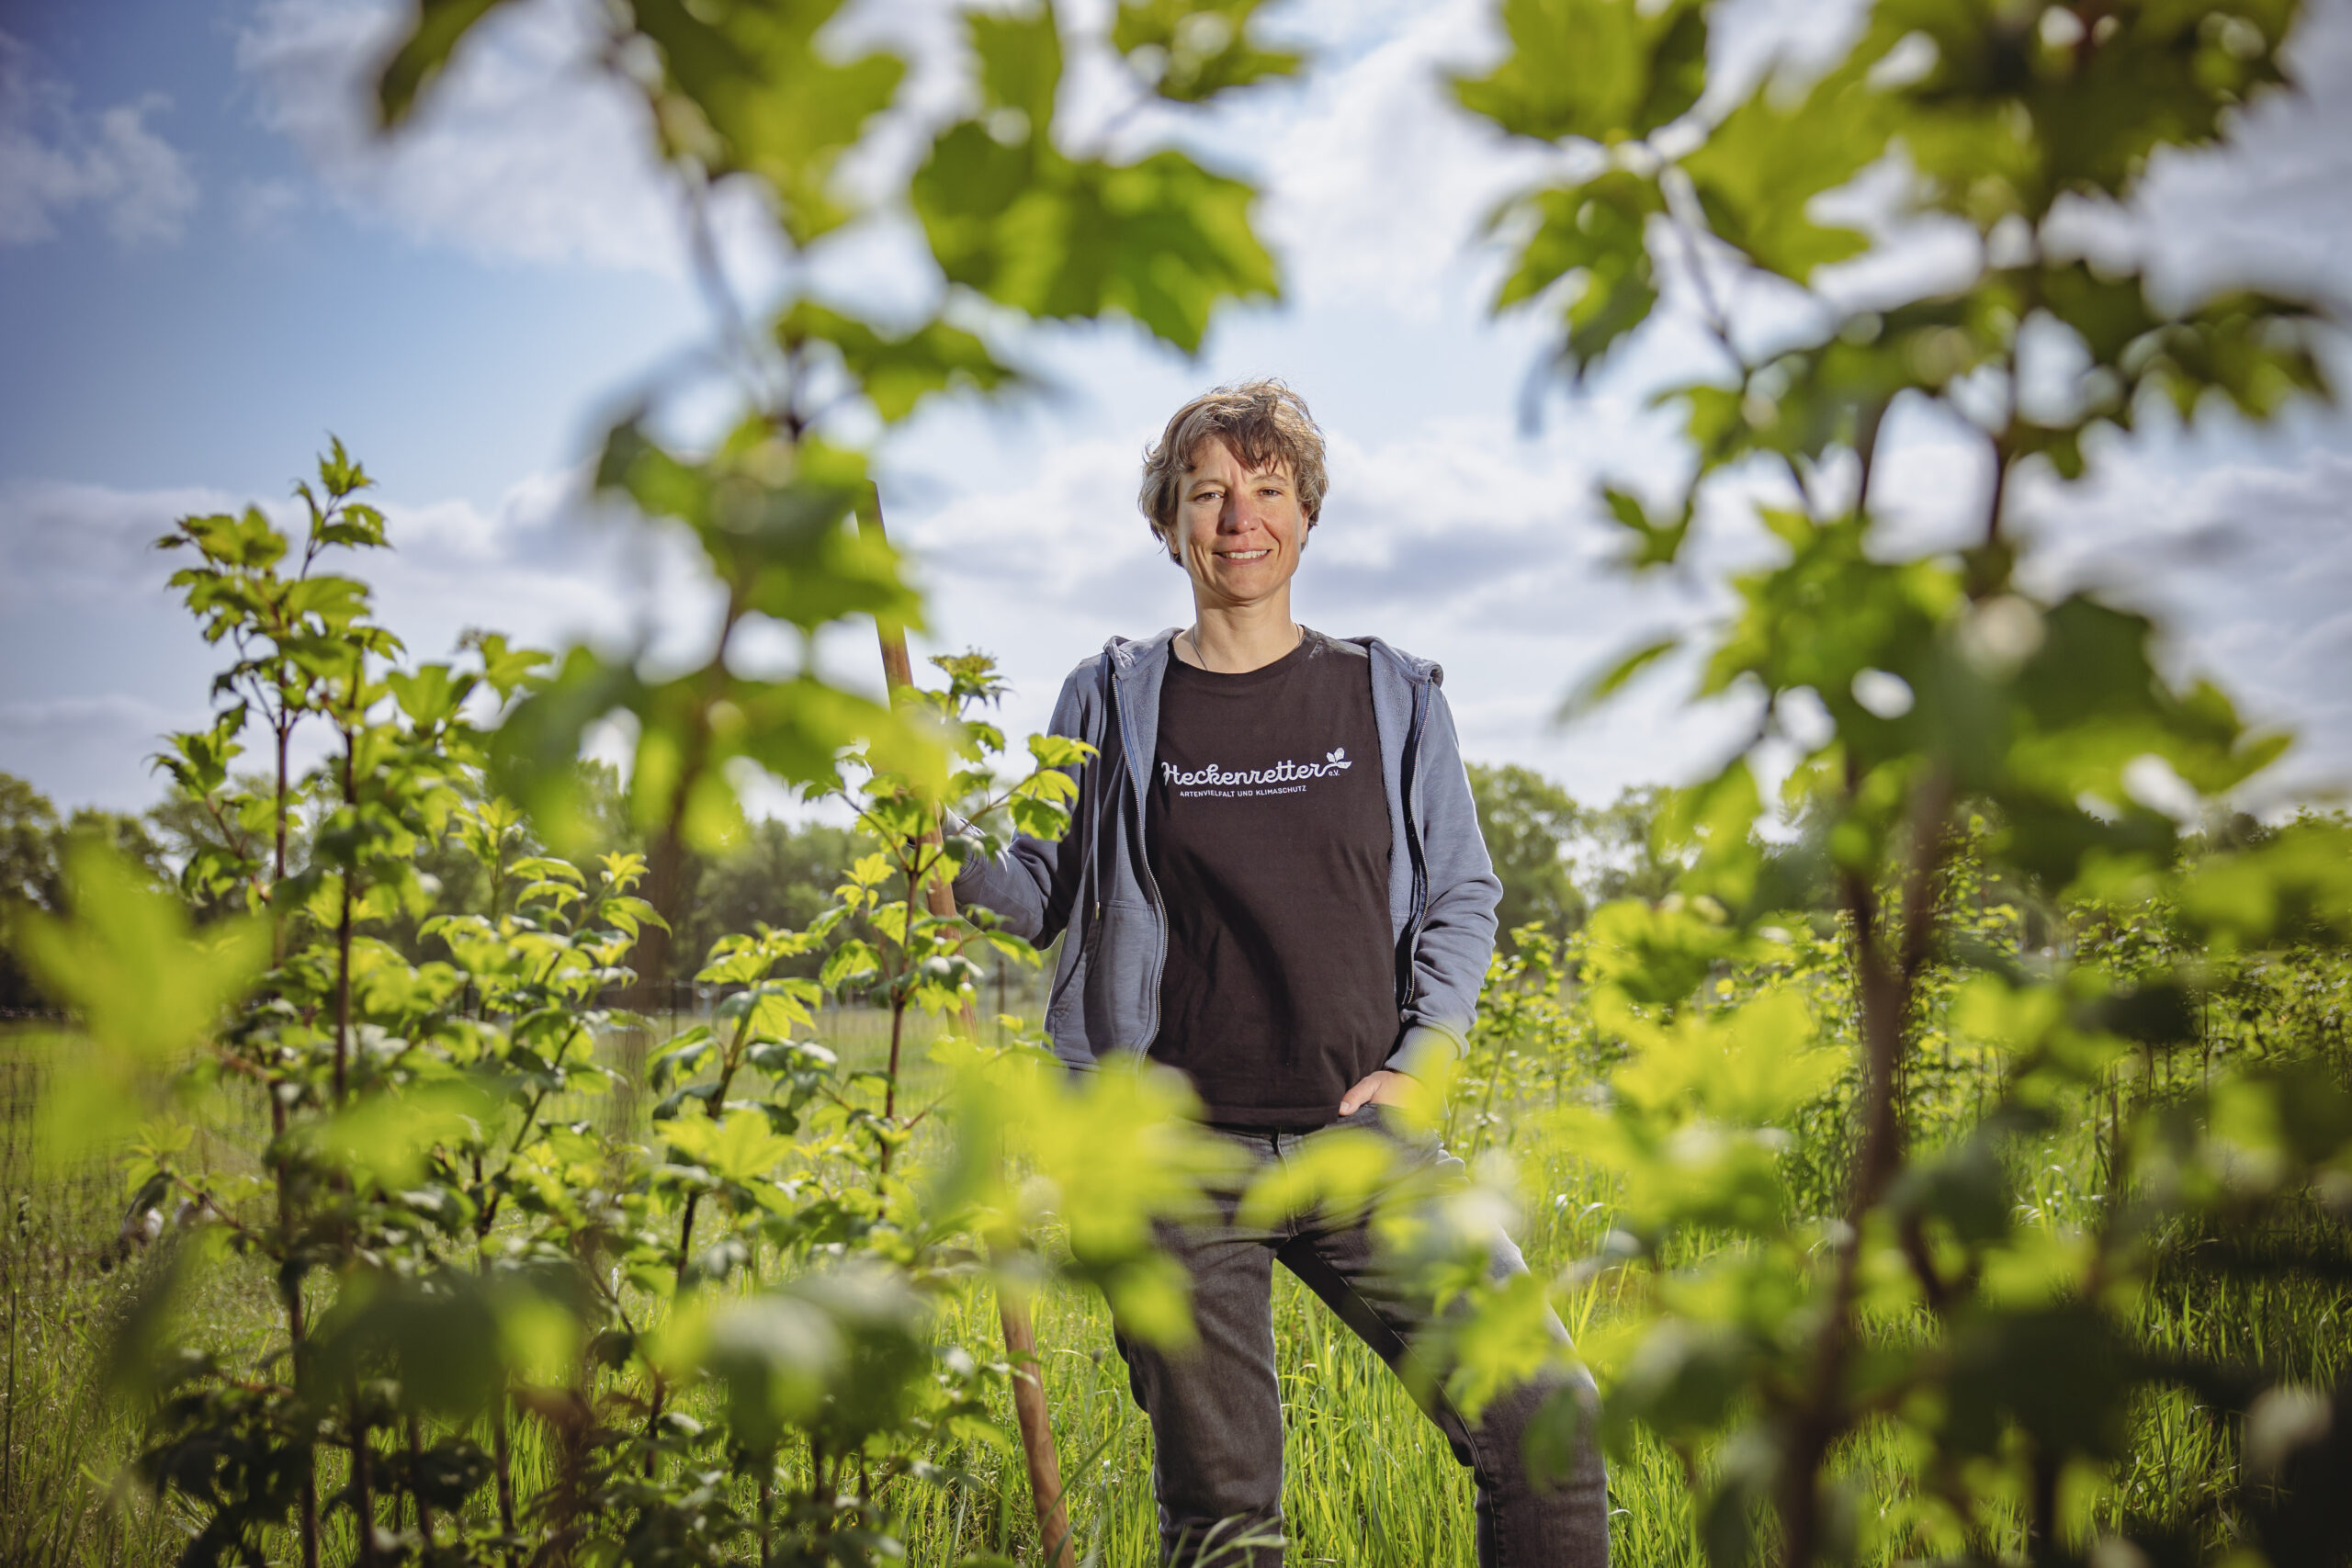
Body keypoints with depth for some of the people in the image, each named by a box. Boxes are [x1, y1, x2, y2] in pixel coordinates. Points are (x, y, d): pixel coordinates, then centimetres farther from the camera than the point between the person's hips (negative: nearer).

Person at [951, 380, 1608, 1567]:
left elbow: (1462, 896, 12)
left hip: (1362, 1139, 1)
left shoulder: (1392, 696, 7)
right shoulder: (1113, 703, 5)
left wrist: (1421, 1057, 0)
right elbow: (1049, 897, 11)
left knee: (1543, 1416, -8)